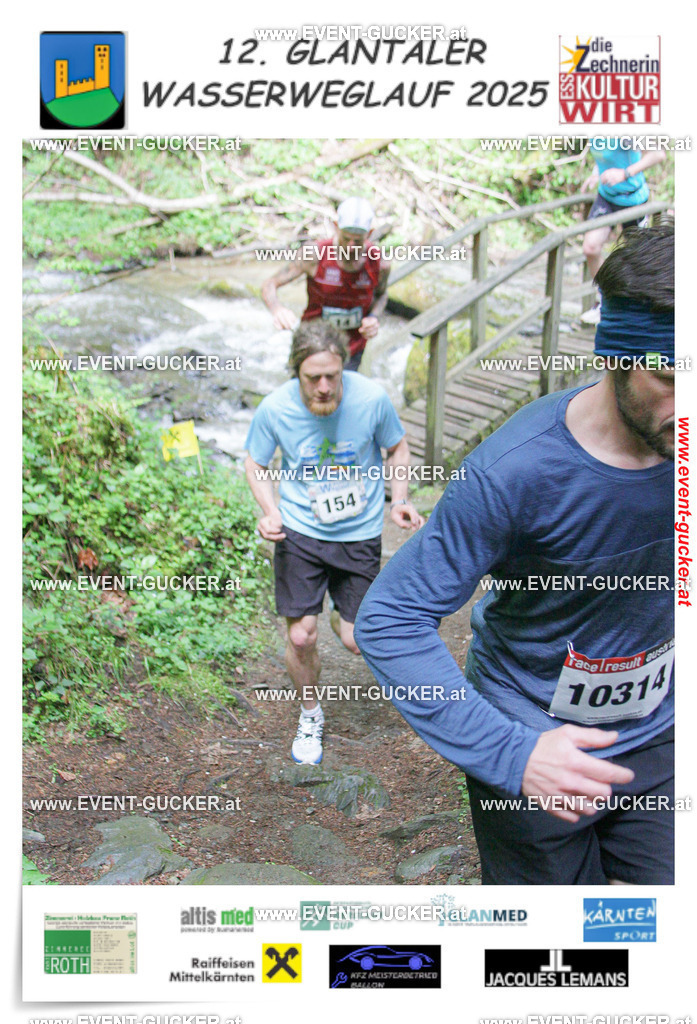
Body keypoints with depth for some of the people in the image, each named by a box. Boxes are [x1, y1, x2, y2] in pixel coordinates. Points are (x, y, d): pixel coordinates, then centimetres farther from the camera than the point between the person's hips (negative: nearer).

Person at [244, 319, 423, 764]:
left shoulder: (372, 398, -16)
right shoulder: (275, 409, -15)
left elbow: (397, 447, 3)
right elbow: (256, 465, 3)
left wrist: (399, 500, -12)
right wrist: (270, 512, -14)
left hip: (360, 533, 0)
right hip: (300, 531, 0)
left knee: (357, 642, 1)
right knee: (301, 638, 0)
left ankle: (344, 617, 40)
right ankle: (311, 714, 30)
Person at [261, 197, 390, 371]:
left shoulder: (379, 264, -17)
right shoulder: (316, 255, -23)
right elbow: (269, 286, -21)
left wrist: (374, 318, -16)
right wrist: (278, 310, -45)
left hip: (351, 350, 1)